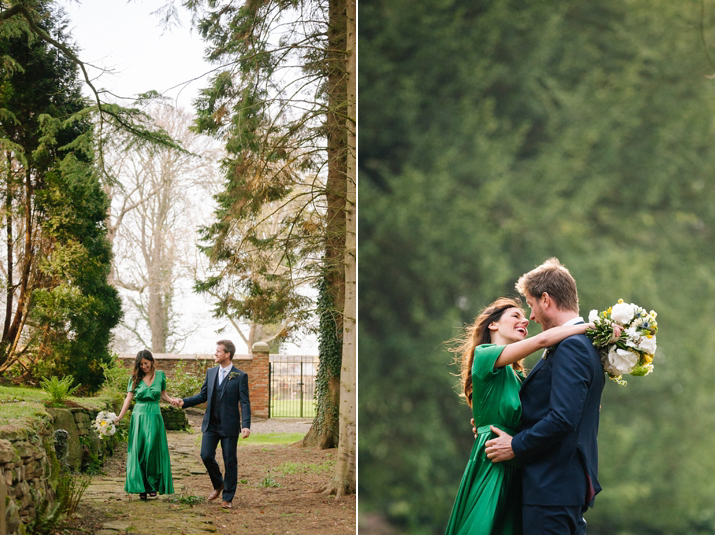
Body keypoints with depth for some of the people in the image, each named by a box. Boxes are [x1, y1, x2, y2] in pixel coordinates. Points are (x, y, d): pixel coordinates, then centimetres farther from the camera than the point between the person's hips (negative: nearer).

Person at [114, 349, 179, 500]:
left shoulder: (160, 375, 5)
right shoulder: (135, 378, 3)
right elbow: (129, 398, 1)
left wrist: (171, 400, -5)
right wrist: (119, 417, -7)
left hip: (154, 417, 0)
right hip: (139, 417, 0)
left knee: (152, 451, -3)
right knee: (138, 452, -2)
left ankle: (152, 486, 8)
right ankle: (141, 488, 3)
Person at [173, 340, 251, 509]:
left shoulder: (240, 376, -7)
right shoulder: (211, 372, 9)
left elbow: (245, 403, -11)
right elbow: (203, 396, 16)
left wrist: (246, 425, -22)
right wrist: (184, 402, 1)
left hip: (229, 426, -4)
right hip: (211, 424, 4)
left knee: (230, 462, 1)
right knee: (206, 456, -4)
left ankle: (227, 498, 13)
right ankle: (218, 485, 23)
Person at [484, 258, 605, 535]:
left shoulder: (570, 347, -16)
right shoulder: (586, 344, 16)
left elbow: (563, 419, -25)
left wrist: (516, 446, -13)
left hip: (552, 487, -10)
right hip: (573, 482, 10)